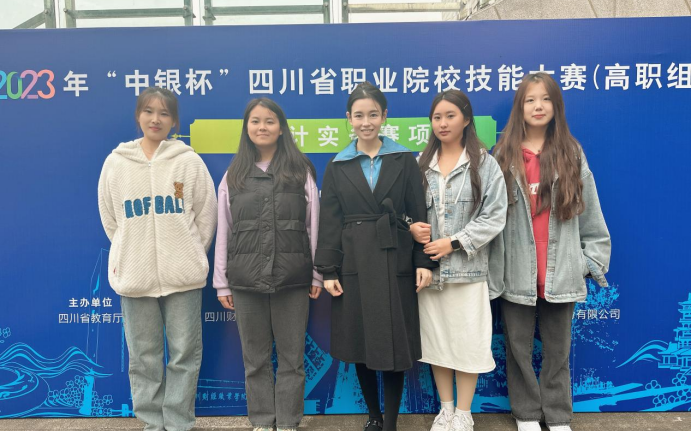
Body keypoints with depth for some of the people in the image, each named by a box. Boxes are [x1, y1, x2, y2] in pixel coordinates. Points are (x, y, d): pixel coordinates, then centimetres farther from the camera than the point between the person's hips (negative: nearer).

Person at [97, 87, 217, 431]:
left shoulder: (189, 161, -1)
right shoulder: (116, 162, 5)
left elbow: (206, 216, 4)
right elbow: (110, 219, 12)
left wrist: (190, 256, 4)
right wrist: (131, 255, 9)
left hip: (182, 276, -1)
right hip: (134, 275, 2)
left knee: (184, 354, 5)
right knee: (144, 357, 10)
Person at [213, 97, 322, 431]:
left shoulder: (301, 171, 4)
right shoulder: (233, 175, 9)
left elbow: (314, 226, 2)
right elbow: (223, 232, 9)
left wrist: (317, 275, -1)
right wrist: (221, 282, 6)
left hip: (292, 278, -1)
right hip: (246, 280, 2)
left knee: (291, 356, 7)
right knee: (255, 357, 11)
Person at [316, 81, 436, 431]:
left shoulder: (404, 161, 4)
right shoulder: (337, 167, 6)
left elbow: (419, 214, 1)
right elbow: (329, 223, 3)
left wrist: (425, 261, -7)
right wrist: (328, 271, -4)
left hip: (395, 264, -1)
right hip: (354, 265, 1)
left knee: (394, 345, 3)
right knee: (360, 345, 9)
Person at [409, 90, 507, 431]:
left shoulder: (485, 164, -3)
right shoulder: (421, 164, 8)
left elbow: (494, 216, -8)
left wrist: (454, 243, -14)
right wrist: (411, 227, -11)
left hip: (468, 268, -3)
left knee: (467, 341, 4)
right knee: (436, 339, 12)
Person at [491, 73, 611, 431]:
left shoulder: (571, 153, 5)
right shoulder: (504, 155, 1)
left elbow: (590, 212, 6)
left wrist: (594, 259, 3)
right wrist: (490, 266, -7)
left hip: (561, 271, 1)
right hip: (516, 272, 0)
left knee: (557, 349, 13)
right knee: (519, 347, 10)